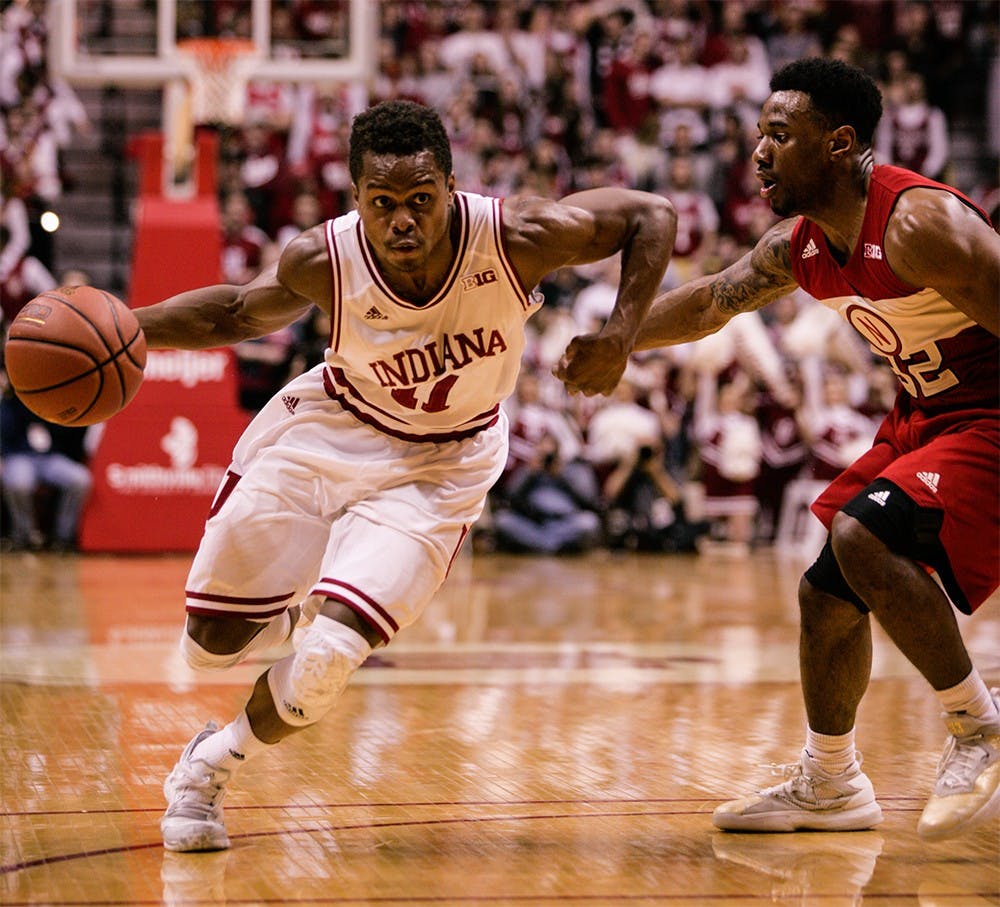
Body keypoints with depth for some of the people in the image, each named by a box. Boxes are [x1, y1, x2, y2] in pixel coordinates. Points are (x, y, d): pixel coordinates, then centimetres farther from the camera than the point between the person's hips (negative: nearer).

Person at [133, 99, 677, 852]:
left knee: (329, 656, -20)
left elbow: (653, 217, -14)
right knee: (213, 642, 5)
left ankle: (214, 764, 9)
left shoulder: (516, 238, -28)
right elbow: (238, 315, -1)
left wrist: (620, 336, -25)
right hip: (325, 431, 2)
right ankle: (295, 610, 42)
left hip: (438, 467, -2)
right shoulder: (324, 262, -23)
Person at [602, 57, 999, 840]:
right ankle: (829, 785, 30)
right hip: (922, 417, 9)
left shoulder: (918, 223, -26)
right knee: (827, 594, 10)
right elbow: (708, 302, 17)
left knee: (863, 536, -28)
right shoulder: (799, 246, 1)